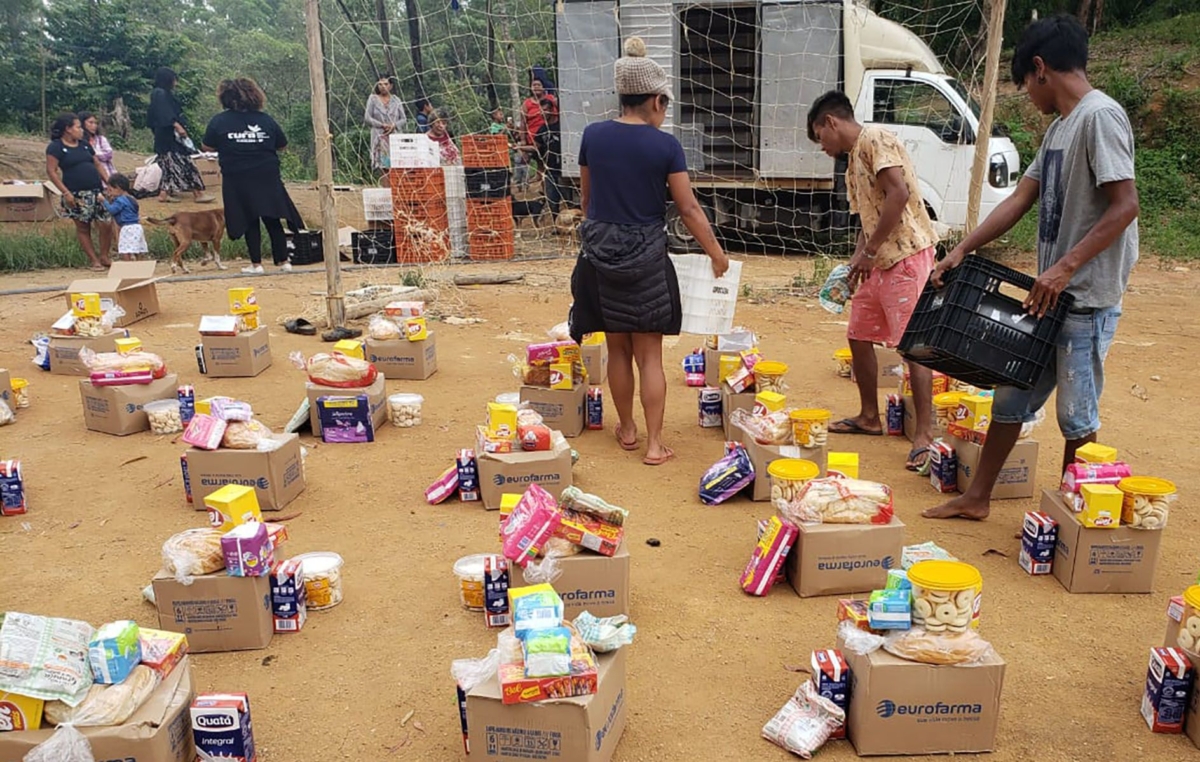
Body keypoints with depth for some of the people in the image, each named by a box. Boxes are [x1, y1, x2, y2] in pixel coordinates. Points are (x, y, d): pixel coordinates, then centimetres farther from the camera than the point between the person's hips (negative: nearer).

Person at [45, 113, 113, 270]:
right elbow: (51, 171, -9)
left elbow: (98, 164, 17)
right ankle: (94, 260, 12)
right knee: (83, 228, 5)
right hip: (76, 195, -5)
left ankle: (104, 256, 13)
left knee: (106, 225, -2)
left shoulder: (84, 144, 14)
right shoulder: (55, 147, -5)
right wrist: (66, 192, -15)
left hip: (96, 191, 5)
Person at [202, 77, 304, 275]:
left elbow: (208, 147, 5)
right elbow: (282, 145, 7)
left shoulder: (218, 122, -4)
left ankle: (256, 264, 8)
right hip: (267, 177, 1)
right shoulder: (265, 119, -1)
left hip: (238, 180, -1)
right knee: (273, 220, 9)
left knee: (249, 222, 7)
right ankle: (283, 261, 11)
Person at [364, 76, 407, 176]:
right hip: (380, 137, -1)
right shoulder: (373, 99, 10)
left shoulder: (396, 100, 14)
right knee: (383, 165, -13)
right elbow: (367, 118, 2)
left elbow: (404, 119, 10)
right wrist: (382, 125, -10)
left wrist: (394, 125, -10)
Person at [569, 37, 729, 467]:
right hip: (645, 258, -3)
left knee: (617, 349, 15)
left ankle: (627, 430, 28)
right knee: (650, 354, 4)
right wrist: (716, 253, 6)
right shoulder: (665, 146, -8)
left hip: (601, 255, 3)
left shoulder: (593, 136, 1)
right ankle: (654, 444, 6)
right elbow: (688, 209, -6)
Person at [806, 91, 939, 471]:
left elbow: (899, 193, -21)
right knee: (859, 336, 14)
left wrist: (870, 250, -17)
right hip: (878, 262, 10)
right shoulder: (854, 160, 20)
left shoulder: (875, 139, -8)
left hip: (907, 254, -10)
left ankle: (924, 435, -6)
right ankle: (869, 417, 28)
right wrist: (855, 264, 12)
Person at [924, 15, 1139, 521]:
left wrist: (1066, 267, -23)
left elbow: (1125, 206, -21)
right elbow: (1020, 200, 14)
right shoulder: (1059, 127, 14)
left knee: (1077, 417, 4)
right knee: (1011, 399, 14)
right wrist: (962, 251, 7)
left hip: (1087, 301, -9)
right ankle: (976, 499, 25)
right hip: (1050, 296, 9)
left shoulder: (1100, 116, -14)